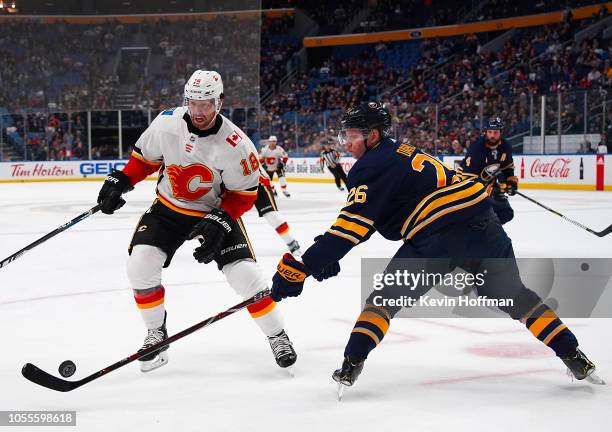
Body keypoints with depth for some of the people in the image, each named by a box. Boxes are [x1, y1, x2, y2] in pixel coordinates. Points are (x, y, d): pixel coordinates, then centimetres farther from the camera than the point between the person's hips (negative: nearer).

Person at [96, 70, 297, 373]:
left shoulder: (235, 144, -24)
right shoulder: (167, 123, -15)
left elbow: (244, 194, -14)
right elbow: (145, 155, 4)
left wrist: (219, 222, -25)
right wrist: (120, 181, -6)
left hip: (216, 211, -2)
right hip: (168, 208, 3)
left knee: (244, 274, -13)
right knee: (140, 264, -15)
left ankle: (277, 336, 9)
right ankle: (156, 333, 7)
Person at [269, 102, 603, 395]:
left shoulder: (374, 167, -3)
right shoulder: (399, 154, 24)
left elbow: (353, 224, -14)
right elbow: (363, 219, 27)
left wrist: (302, 266, -16)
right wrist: (328, 255, 20)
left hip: (441, 233, -8)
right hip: (482, 222, 8)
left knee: (386, 296, 6)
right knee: (513, 296, 22)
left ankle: (351, 366, -3)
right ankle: (577, 361, 21)